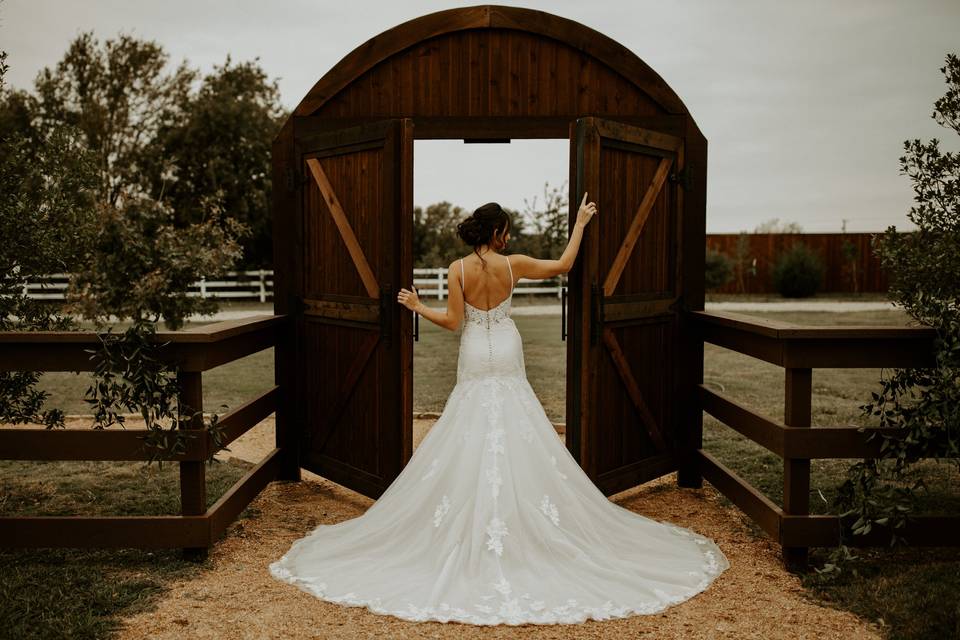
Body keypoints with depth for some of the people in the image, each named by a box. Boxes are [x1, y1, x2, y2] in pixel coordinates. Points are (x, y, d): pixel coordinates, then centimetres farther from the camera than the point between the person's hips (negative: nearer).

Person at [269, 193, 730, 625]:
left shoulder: (458, 269, -9)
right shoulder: (512, 265, -7)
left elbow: (453, 321, -9)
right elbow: (564, 264, 3)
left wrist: (417, 307, 6)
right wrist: (580, 223, 14)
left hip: (474, 361, 0)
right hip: (507, 359, 0)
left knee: (468, 444, 7)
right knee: (517, 442, 6)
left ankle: (469, 534, 11)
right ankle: (526, 526, 10)